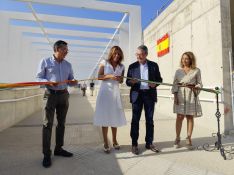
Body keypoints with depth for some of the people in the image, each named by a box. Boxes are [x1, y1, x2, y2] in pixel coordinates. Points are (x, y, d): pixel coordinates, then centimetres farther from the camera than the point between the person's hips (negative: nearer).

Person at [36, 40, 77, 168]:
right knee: (47, 124, -4)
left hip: (64, 95, 5)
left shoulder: (68, 64, 10)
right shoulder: (45, 62, -2)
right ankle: (46, 154, 8)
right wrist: (49, 82, -20)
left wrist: (74, 82, -10)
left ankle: (58, 149, 24)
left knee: (61, 123, 10)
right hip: (51, 95, -4)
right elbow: (38, 78, -1)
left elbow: (71, 80, 13)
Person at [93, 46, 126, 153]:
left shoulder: (121, 67, 8)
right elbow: (99, 76, -3)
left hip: (115, 92, 3)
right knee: (105, 117, 0)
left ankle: (114, 140, 25)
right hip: (105, 92, -3)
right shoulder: (104, 63, 0)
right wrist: (109, 76, -17)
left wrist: (120, 79, -7)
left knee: (115, 117, 7)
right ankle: (105, 143, 12)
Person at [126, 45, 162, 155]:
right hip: (137, 95, -1)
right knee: (135, 120, 2)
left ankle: (149, 143, 22)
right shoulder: (132, 66, 6)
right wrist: (131, 82, -18)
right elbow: (127, 82, 5)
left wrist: (155, 84, -11)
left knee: (150, 119, 8)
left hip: (150, 95, 1)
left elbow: (159, 79, 11)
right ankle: (134, 144, 13)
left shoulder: (154, 65, 8)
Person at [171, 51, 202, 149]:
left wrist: (193, 87, -14)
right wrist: (175, 96, -4)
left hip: (191, 96, 0)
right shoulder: (178, 71, 10)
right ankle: (177, 138, 9)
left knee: (190, 117, 4)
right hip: (180, 95, 0)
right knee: (179, 117, -1)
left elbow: (200, 84, 8)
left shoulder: (196, 70, 7)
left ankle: (188, 139, 14)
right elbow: (175, 84, 6)